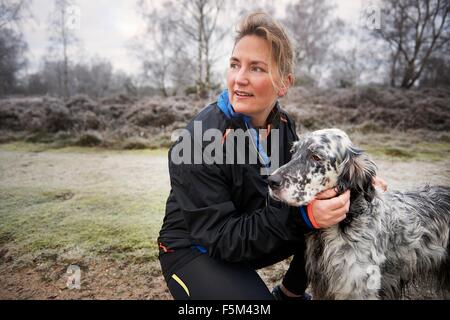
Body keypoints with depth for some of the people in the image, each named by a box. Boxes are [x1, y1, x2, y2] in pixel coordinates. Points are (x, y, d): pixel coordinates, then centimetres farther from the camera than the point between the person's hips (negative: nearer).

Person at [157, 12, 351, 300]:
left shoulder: (283, 124, -8)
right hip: (194, 250, -6)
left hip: (248, 230, 6)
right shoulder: (202, 138, -28)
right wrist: (302, 217, -37)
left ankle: (290, 293, 15)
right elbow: (219, 236, -27)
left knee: (330, 223, -8)